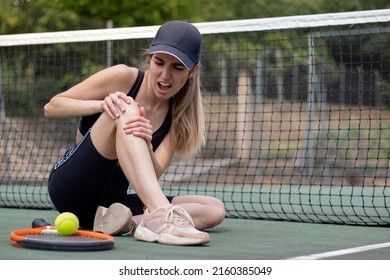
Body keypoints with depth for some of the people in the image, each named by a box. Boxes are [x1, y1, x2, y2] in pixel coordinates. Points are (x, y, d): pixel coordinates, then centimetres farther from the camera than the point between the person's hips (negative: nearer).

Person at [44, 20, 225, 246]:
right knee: (126, 113, -30)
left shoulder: (179, 116, 5)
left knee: (215, 209, -14)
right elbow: (51, 107, -6)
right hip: (70, 187, -4)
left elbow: (153, 175, -8)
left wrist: (146, 144, -30)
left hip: (113, 200, 4)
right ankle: (160, 215, -47)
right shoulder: (123, 78, -5)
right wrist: (102, 104, -24)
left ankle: (126, 222, -32)